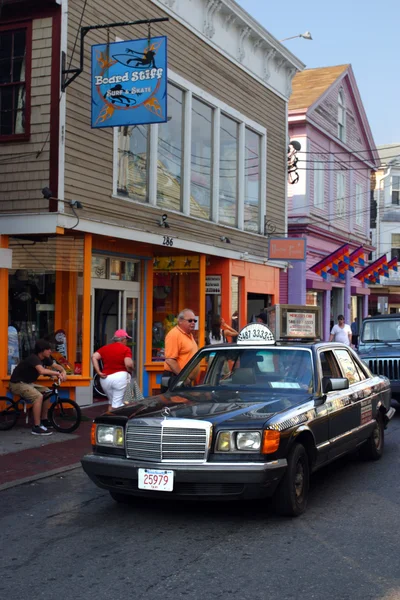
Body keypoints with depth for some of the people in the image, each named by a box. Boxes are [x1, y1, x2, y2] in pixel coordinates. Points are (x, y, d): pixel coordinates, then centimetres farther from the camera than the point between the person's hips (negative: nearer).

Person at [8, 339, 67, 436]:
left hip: (27, 383, 10)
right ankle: (37, 427, -24)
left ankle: (44, 420, 15)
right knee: (38, 396, -27)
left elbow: (57, 366, 8)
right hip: (17, 384, -10)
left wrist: (63, 372, -15)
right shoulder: (33, 358, -26)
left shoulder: (45, 359, 2)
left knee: (47, 392, 5)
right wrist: (57, 373, -34)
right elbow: (42, 370, -44)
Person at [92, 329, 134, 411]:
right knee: (117, 404, -1)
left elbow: (94, 357, 0)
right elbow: (128, 364, -15)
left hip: (106, 378, 5)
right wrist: (130, 371, 5)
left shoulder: (105, 348, 12)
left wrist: (99, 372, -1)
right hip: (120, 377, -5)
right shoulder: (126, 349, -3)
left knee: (111, 402, 21)